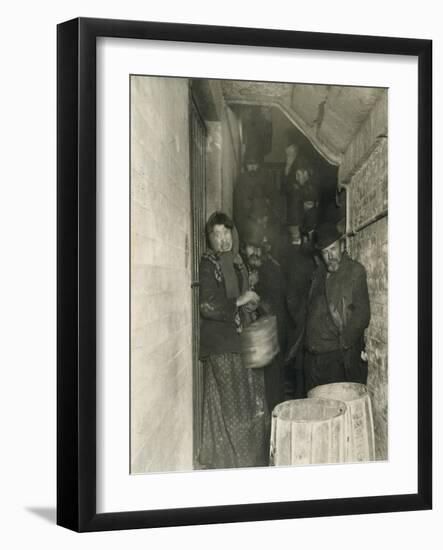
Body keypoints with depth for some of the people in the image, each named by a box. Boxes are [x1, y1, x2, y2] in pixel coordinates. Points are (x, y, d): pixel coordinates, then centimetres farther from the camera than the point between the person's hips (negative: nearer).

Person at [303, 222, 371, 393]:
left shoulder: (355, 271, -2)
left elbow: (362, 314, -8)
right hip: (313, 355, 6)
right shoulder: (319, 273, 18)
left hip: (340, 355, -6)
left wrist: (344, 343, -14)